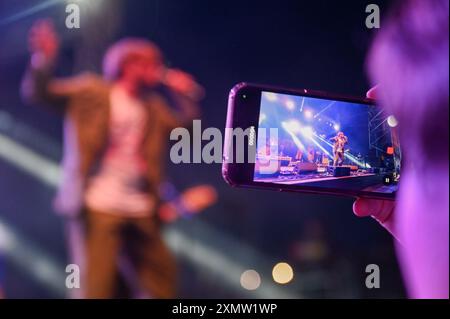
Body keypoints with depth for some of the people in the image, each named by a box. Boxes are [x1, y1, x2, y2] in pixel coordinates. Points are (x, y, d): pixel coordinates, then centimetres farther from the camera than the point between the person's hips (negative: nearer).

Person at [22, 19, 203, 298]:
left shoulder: (154, 106, 14)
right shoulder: (93, 92, -2)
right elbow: (38, 93, -8)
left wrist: (186, 95, 3)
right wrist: (44, 59, -26)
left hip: (141, 210, 6)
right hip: (99, 206, -6)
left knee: (163, 277, 13)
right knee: (100, 283, -7)